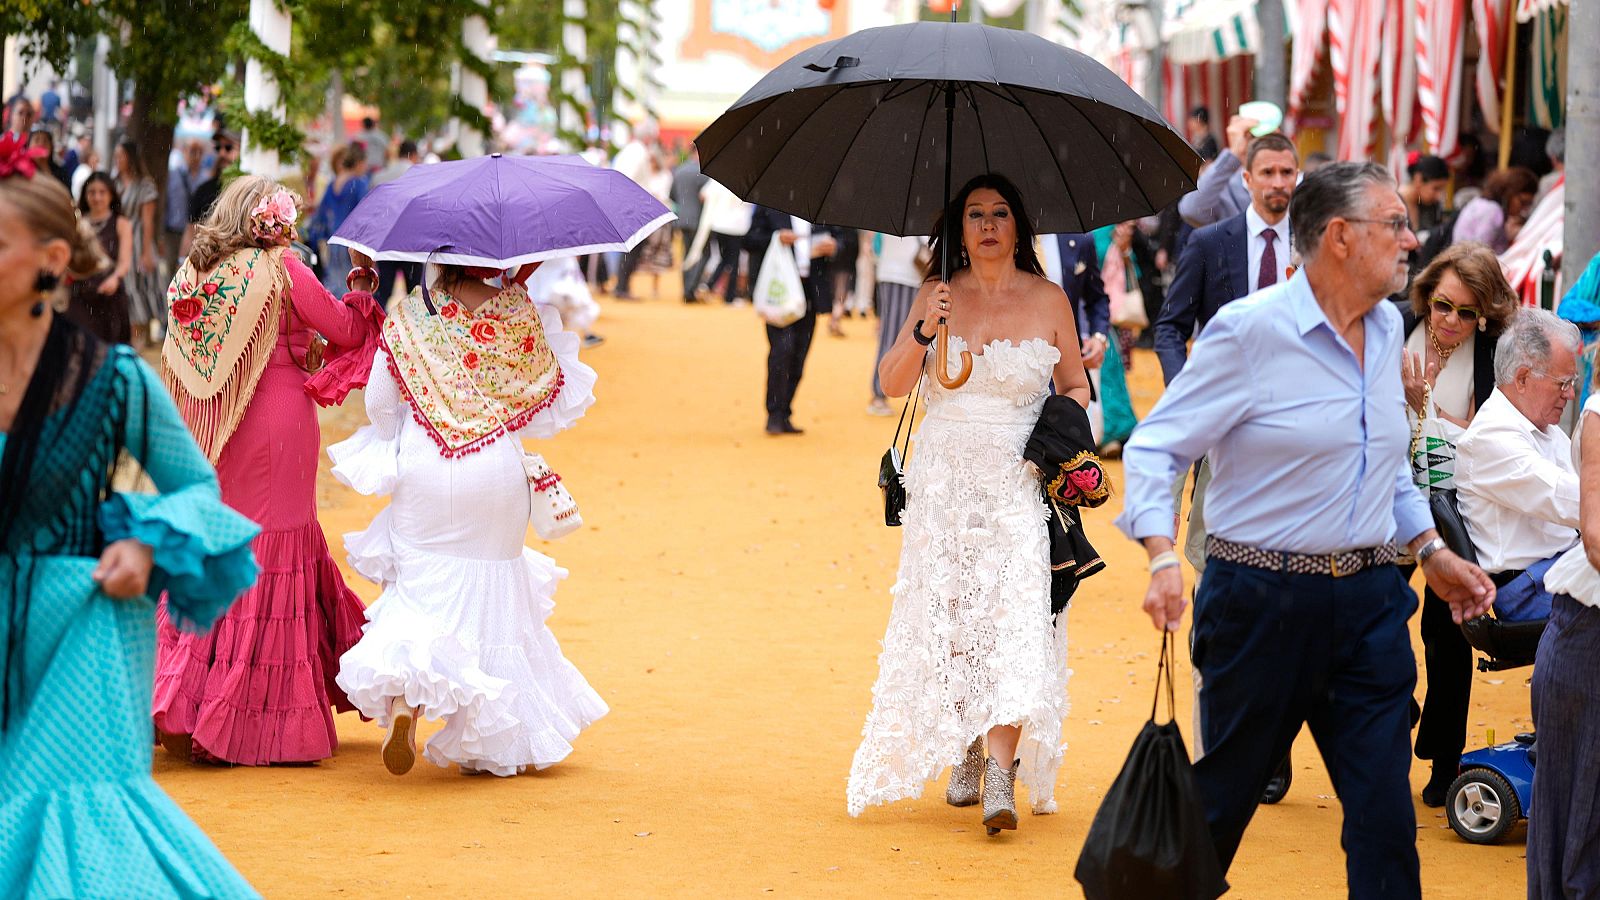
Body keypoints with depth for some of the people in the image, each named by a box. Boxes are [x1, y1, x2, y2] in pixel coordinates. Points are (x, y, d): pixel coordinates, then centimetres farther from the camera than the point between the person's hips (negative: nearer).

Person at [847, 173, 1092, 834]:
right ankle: (965, 757, 17)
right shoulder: (938, 295, 6)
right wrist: (924, 331, -16)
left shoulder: (1049, 300, 4)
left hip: (1018, 484, -2)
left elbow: (1076, 386, 13)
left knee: (1013, 618, -14)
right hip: (944, 479, 2)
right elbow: (892, 383, 0)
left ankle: (1002, 777, -19)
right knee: (948, 614, 1)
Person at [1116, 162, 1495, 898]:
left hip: (1367, 602, 5)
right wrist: (1163, 556, -25)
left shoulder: (1387, 328, 10)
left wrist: (1431, 549, 17)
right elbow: (1156, 445, -11)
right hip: (1262, 602, -5)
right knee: (1221, 800, 8)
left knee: (1385, 817, -1)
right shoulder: (1249, 330, -12)